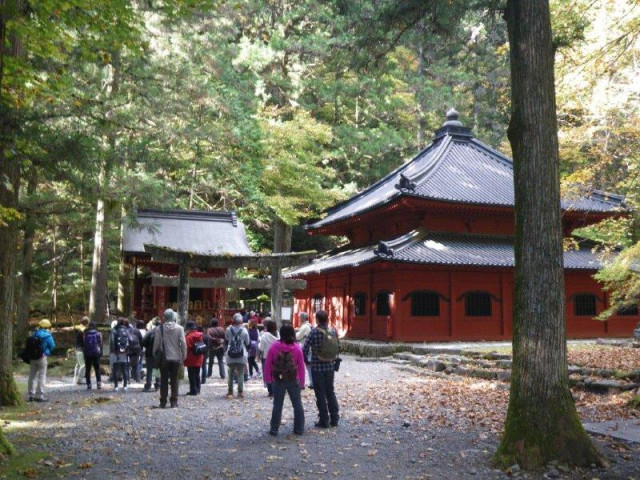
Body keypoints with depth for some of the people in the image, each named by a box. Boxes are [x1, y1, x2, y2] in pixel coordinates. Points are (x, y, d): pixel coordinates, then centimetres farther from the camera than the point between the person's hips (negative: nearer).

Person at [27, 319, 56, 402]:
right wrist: (48, 352, 14)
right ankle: (39, 396, -1)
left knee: (32, 376, 13)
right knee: (41, 377, 0)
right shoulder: (47, 335, -9)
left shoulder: (34, 334, 6)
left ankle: (31, 395, 18)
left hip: (32, 357, 5)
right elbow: (52, 346, -4)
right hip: (41, 357, -5)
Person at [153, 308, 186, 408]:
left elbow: (156, 343, -2)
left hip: (164, 358, 0)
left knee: (164, 380, 8)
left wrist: (155, 355, 10)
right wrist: (184, 356, 1)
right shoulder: (179, 328, -5)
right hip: (176, 358, 0)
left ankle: (163, 402, 9)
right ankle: (174, 401, 8)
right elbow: (183, 343, -7)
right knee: (174, 380, 8)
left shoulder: (160, 328, -4)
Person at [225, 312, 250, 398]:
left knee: (230, 373, 12)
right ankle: (240, 392, 2)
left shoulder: (228, 329, -5)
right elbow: (247, 343, 3)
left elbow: (226, 340, 11)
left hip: (230, 356, 1)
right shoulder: (244, 331, -7)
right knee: (241, 374, 5)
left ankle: (230, 392, 15)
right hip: (242, 356, -1)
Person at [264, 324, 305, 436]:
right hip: (294, 381, 0)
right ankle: (299, 429, 15)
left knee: (277, 405, 10)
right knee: (297, 404, 11)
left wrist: (268, 378, 8)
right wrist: (302, 382, 6)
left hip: (278, 381, 0)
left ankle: (274, 429, 13)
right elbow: (301, 366, -2)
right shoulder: (297, 348, -4)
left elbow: (268, 365, -3)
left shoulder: (273, 347, -7)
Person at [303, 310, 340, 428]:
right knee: (330, 392, 16)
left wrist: (305, 359, 4)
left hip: (317, 367, -5)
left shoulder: (314, 332, -14)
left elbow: (305, 348, -13)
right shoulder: (333, 331, 0)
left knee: (320, 394, 4)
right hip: (330, 366, 5)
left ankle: (324, 420, 9)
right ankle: (334, 419, 18)